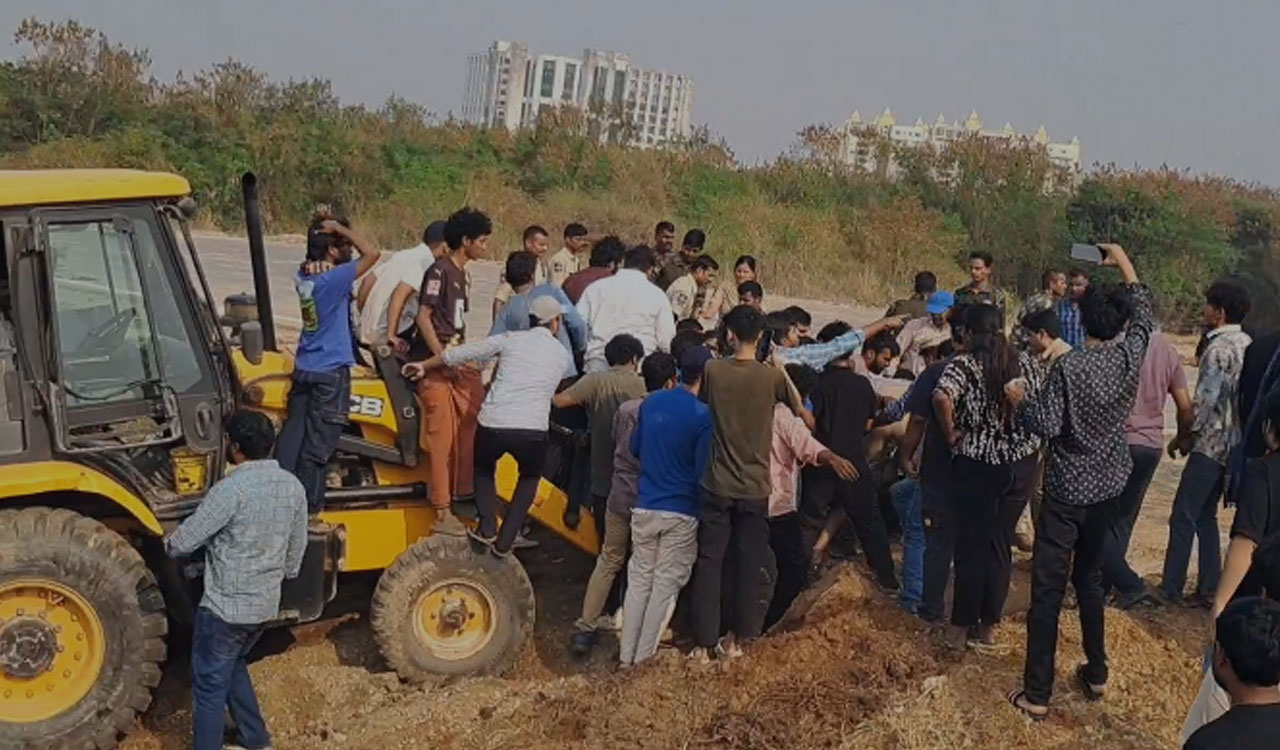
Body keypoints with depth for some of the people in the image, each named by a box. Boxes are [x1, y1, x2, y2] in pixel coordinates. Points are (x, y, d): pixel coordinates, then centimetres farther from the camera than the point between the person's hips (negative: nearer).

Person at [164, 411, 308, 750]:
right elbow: (296, 551, 10)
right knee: (232, 667, 27)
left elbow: (184, 541, -16)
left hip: (225, 605, -7)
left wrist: (168, 543, 7)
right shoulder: (293, 486, -1)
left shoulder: (232, 488, -23)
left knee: (210, 684, 7)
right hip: (266, 604, 8)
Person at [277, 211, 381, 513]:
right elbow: (371, 253, -24)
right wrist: (339, 228, -15)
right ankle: (307, 509, 6)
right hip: (330, 373, -8)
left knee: (292, 436, 13)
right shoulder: (333, 279, -19)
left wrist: (329, 230, 6)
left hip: (304, 369, 8)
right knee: (317, 444, 0)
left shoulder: (303, 278, 5)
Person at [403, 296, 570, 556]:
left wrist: (425, 366, 24)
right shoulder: (562, 355, 14)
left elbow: (460, 353, 11)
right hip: (533, 430, 0)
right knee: (530, 478, 30)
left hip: (492, 424, 0)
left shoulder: (512, 340, 11)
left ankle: (487, 526, 11)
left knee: (484, 469, 32)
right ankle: (504, 541, 16)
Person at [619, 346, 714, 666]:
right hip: (681, 511, -4)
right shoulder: (703, 415, -14)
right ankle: (644, 657, 8)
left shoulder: (651, 403, 2)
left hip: (645, 506, 4)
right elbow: (702, 470, -14)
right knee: (666, 585, 5)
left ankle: (626, 655, 15)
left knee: (639, 580, 12)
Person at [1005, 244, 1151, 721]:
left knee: (1048, 589, -2)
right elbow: (1144, 309, 14)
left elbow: (1045, 426, -19)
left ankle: (1037, 695, 0)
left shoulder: (1069, 367, -19)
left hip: (1067, 490, -5)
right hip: (1108, 487, 6)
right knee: (1089, 577, 22)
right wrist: (1122, 260, 23)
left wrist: (1019, 398, -2)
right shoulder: (1132, 355, -5)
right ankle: (1096, 674, 31)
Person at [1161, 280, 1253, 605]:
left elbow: (1205, 400, -21)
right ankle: (1209, 588, 18)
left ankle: (1171, 588, 2)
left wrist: (1184, 436, -7)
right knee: (1206, 515, 16)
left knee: (1183, 517, -2)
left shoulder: (1219, 348, -18)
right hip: (1234, 444, 9)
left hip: (1211, 444, -9)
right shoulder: (1246, 344, 10)